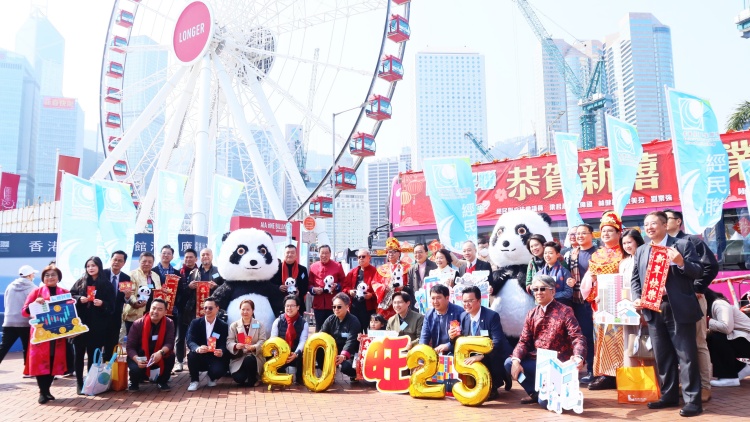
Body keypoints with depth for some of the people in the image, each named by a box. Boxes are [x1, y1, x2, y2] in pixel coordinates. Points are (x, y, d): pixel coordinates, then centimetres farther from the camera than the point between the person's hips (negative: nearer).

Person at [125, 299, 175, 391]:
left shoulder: (169, 324, -13)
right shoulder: (137, 324, -17)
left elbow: (170, 343, -22)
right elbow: (130, 347, -16)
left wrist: (161, 352, -44)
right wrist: (137, 360, -35)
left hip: (159, 358, 1)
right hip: (139, 357, -1)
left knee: (170, 356, -29)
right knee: (135, 368, -32)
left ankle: (162, 381, 0)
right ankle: (134, 382, 8)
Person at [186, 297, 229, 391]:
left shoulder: (223, 326, -2)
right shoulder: (195, 322, -2)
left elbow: (224, 345, -9)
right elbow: (189, 341, -15)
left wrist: (221, 352, -35)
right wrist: (198, 348, -38)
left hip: (215, 358, 0)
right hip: (199, 357, 1)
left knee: (219, 370, -31)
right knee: (192, 355, -33)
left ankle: (211, 377, 11)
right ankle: (194, 381, -7)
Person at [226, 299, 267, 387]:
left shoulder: (259, 325, 7)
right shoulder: (234, 325, 8)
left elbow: (262, 341, -4)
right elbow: (229, 342, -1)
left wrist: (253, 347, -25)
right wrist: (236, 346, -25)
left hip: (255, 356, 0)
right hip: (238, 357, 0)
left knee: (249, 359, -37)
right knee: (238, 378, -27)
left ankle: (253, 380, -7)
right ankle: (246, 378, 12)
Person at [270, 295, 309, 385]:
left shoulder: (303, 323, 0)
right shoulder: (278, 321, 4)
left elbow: (303, 341, -11)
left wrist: (296, 354, -31)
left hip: (296, 355, -1)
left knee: (303, 357, -34)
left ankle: (300, 379, -1)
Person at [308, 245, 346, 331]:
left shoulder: (338, 266, 4)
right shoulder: (313, 267, 9)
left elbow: (343, 282, 5)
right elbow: (309, 284, 9)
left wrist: (336, 286, -13)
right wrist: (314, 289, -11)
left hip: (333, 304, -2)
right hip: (318, 303, 2)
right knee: (319, 328, 8)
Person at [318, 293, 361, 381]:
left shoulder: (354, 321, -14)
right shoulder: (331, 319, 3)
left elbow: (351, 341, -27)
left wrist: (343, 355, -45)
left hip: (349, 353, -5)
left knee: (346, 367, -35)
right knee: (317, 350, -21)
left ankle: (354, 374, 3)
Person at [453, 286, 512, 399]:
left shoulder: (492, 316, -19)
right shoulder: (463, 316, 0)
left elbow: (497, 342, -28)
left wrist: (481, 356, -41)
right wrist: (454, 336, -17)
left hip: (495, 357, -7)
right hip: (476, 354, 7)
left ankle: (492, 387, -4)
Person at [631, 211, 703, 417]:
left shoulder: (682, 245, -2)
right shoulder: (641, 251, 13)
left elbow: (697, 272, -6)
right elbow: (635, 278, 14)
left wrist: (681, 262, -24)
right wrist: (637, 298, -1)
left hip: (679, 309, -5)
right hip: (653, 310, 5)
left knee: (686, 355, 0)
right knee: (662, 356, 12)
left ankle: (692, 400, 8)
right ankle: (669, 395, 23)